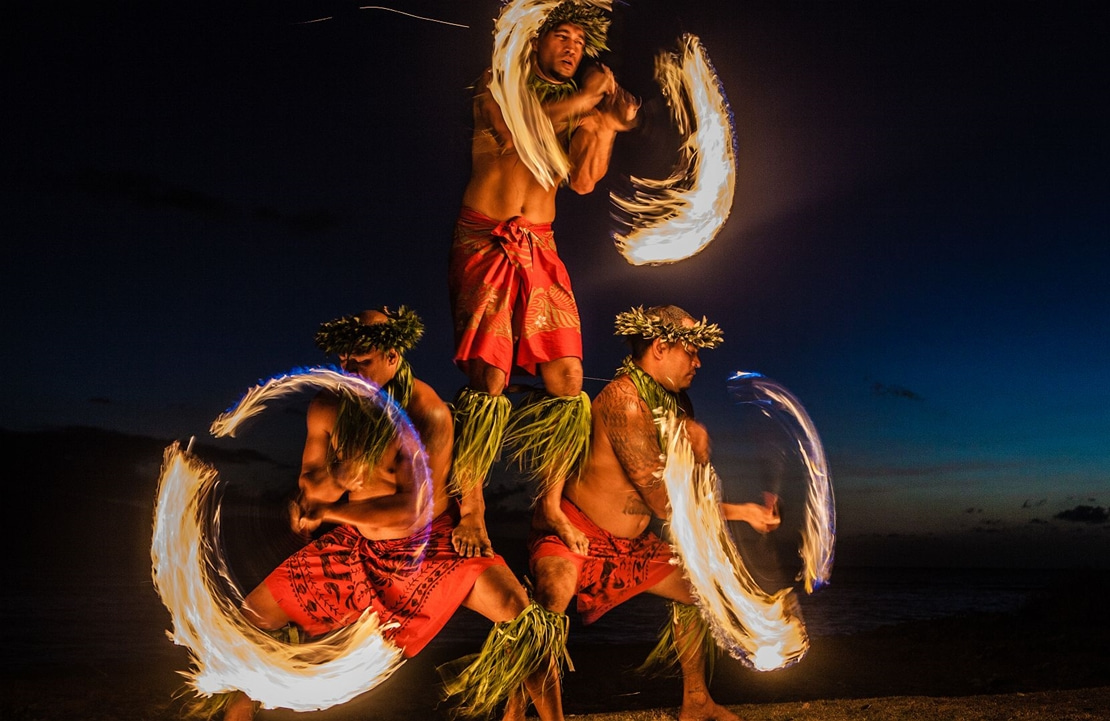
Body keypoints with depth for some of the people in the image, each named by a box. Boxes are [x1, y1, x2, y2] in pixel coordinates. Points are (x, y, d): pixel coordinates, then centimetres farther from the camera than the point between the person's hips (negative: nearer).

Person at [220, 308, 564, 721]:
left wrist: (327, 511, -12)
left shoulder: (427, 413, -22)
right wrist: (340, 474, -27)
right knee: (253, 614, -2)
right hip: (355, 546, 5)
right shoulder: (327, 408, -7)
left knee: (518, 610, -26)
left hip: (431, 544, -4)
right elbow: (310, 489, -4)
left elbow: (413, 508, -21)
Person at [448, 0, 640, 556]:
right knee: (489, 378, -15)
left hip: (540, 248, 4)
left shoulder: (578, 112, 21)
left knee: (567, 378, -5)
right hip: (484, 241, -4)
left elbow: (583, 181, 7)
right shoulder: (496, 84, 10)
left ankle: (550, 503, 10)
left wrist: (608, 121, -1)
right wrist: (582, 99, -5)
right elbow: (513, 130, -13)